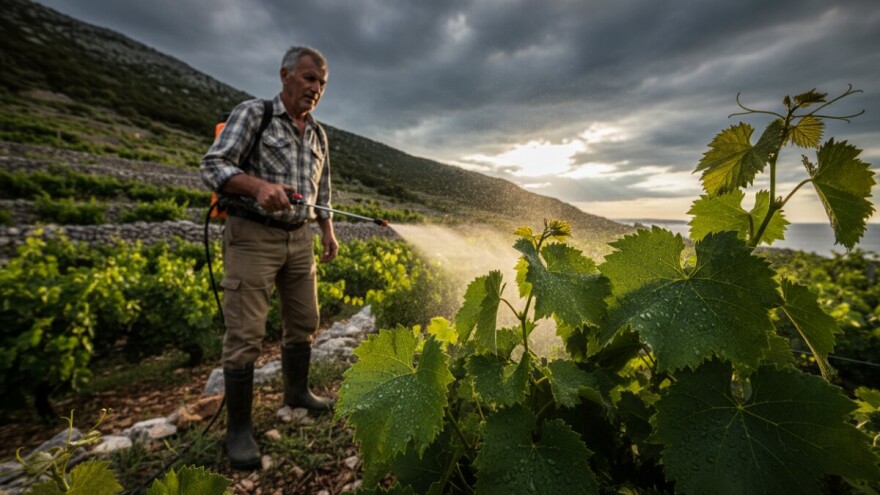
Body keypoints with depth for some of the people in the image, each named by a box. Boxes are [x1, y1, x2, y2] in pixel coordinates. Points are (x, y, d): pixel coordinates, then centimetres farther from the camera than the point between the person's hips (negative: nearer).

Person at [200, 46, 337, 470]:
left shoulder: (318, 134, 14)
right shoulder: (251, 114, -4)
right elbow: (212, 166, -12)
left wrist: (328, 230, 8)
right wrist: (258, 185, -32)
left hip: (299, 238, 6)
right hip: (252, 236, -6)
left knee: (303, 321, 13)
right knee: (245, 335, -4)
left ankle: (297, 391, 34)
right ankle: (239, 428, 13)